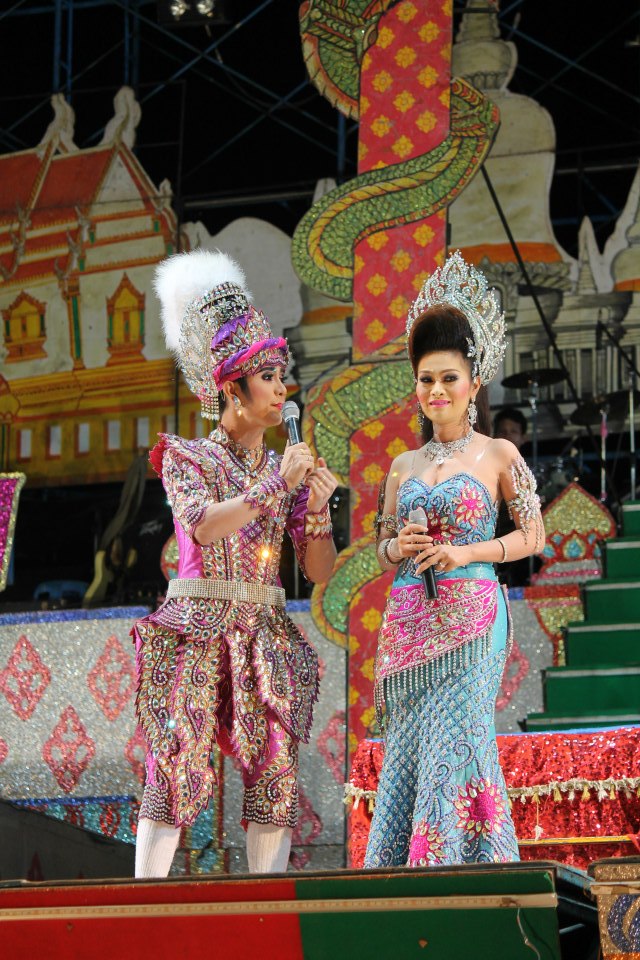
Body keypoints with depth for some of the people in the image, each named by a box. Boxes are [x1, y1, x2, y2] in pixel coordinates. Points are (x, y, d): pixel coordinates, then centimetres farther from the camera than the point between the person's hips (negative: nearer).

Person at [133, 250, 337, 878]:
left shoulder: (286, 472, 16)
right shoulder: (187, 457, 4)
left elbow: (319, 572, 13)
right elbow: (203, 526, -16)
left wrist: (317, 509, -4)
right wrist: (276, 484, -13)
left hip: (266, 632, 5)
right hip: (198, 624, -4)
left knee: (275, 773, -4)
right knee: (178, 766, -12)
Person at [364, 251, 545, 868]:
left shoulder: (498, 456, 2)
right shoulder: (404, 466, 14)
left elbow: (534, 536, 2)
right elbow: (382, 548, 19)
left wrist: (464, 552, -9)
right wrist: (399, 547, -4)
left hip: (468, 616, -4)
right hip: (408, 621, 4)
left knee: (456, 744, -10)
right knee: (410, 748, 0)